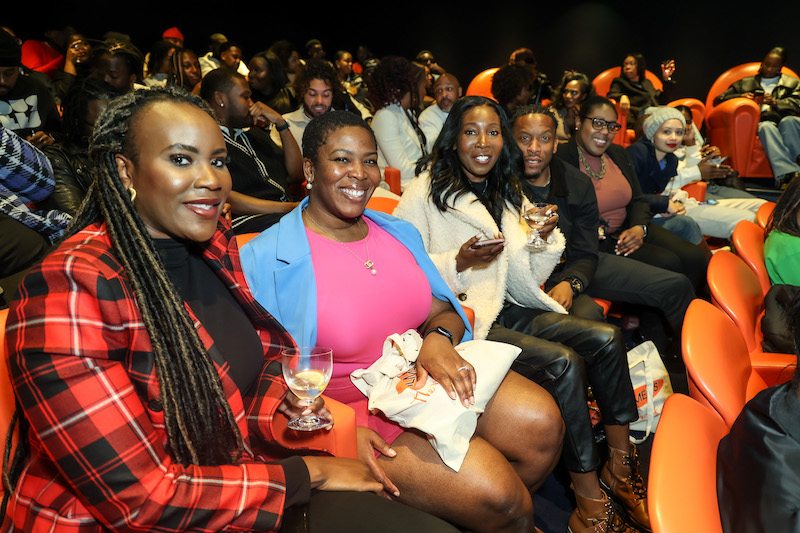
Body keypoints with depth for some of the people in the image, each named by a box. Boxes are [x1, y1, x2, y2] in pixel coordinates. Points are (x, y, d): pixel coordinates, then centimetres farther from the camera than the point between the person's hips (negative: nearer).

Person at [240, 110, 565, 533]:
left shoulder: (399, 232, 10)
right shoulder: (266, 257, -9)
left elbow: (444, 312, 12)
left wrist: (439, 339, -13)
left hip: (430, 378, 6)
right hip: (353, 409, -5)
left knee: (541, 422, -18)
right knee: (495, 494, -22)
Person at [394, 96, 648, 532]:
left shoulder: (508, 193, 16)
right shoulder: (426, 191, -4)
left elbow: (530, 279, 16)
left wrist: (546, 238, -2)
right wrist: (458, 263, -22)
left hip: (507, 310, 7)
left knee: (607, 339, -10)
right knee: (563, 362, -25)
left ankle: (619, 467, 5)